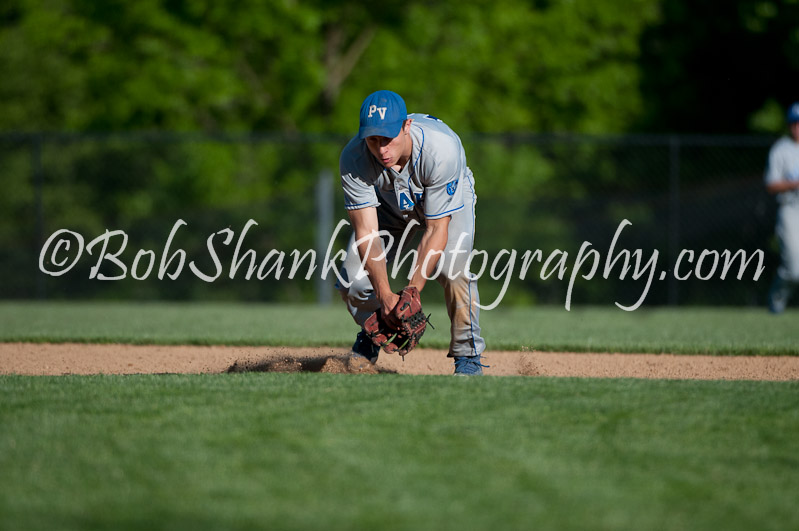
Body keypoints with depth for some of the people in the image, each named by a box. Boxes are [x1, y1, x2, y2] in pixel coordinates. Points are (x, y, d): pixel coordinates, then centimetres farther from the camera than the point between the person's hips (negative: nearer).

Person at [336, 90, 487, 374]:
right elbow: (366, 232, -32)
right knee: (353, 282, -11)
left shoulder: (442, 149, -41)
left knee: (452, 269, -29)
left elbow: (436, 230, -35)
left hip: (449, 201, -2)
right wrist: (385, 294, -43)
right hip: (390, 208, 2)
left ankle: (468, 356, -8)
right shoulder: (354, 159, -34)